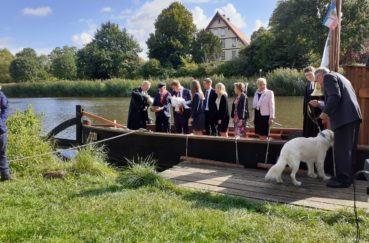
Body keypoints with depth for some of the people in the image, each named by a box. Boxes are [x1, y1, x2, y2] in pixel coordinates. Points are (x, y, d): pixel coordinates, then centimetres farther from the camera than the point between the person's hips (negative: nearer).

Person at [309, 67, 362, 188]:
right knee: (349, 149, 14)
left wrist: (326, 112, -8)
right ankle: (348, 176, 21)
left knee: (341, 149, -6)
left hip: (345, 118, -10)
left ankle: (342, 179, -3)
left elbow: (335, 97, -16)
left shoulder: (328, 76, -1)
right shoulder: (339, 77, 28)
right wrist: (319, 104, 32)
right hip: (353, 117, 10)